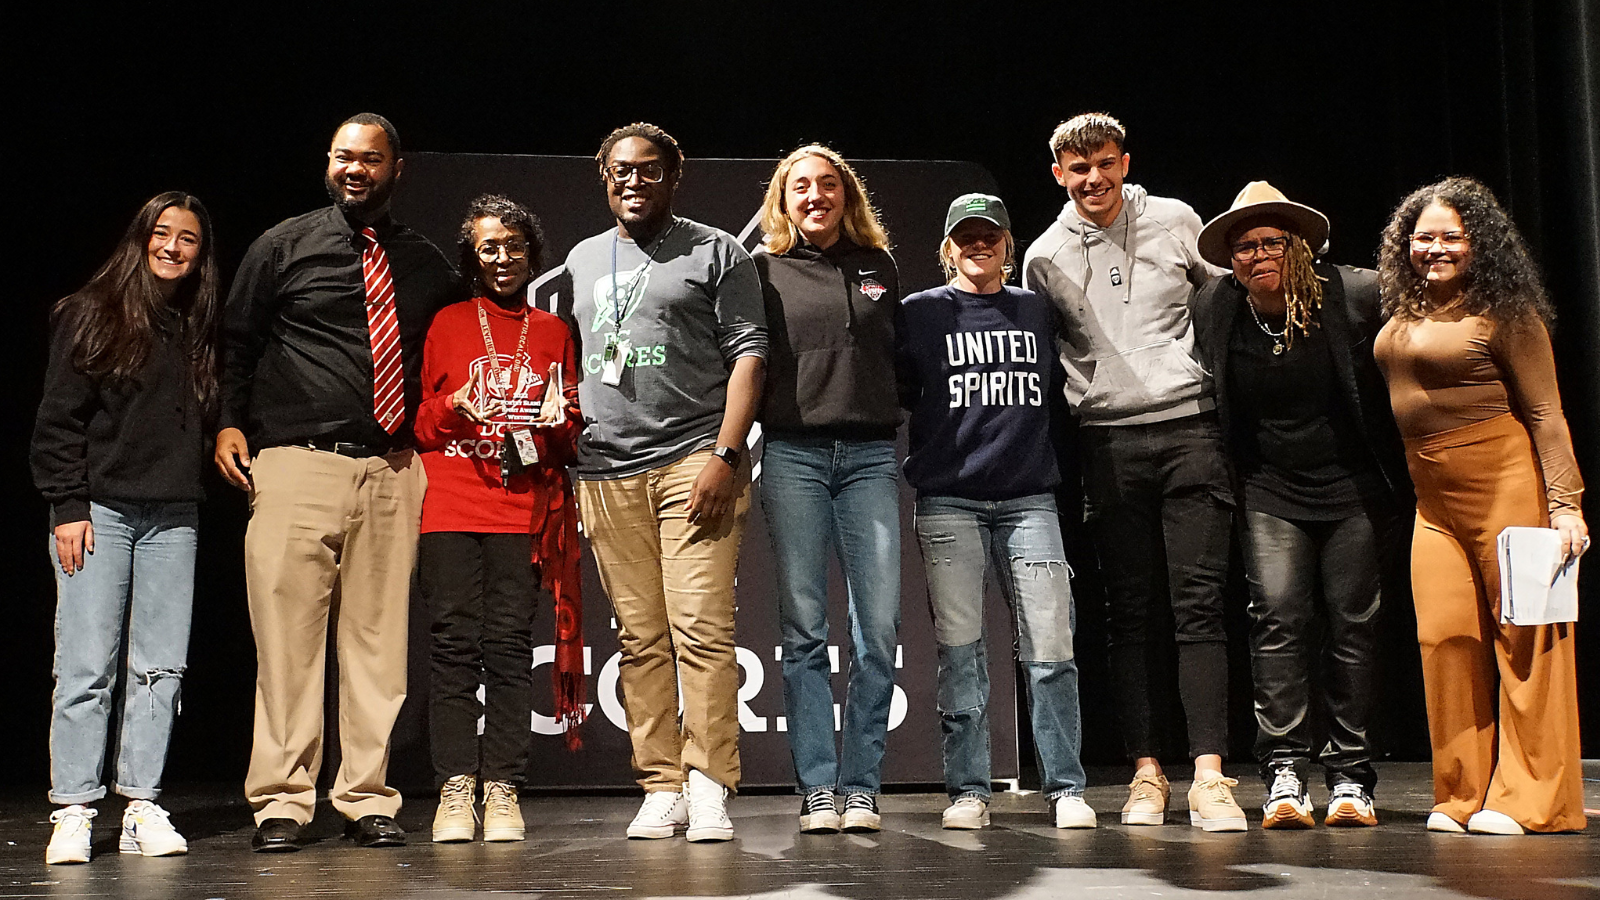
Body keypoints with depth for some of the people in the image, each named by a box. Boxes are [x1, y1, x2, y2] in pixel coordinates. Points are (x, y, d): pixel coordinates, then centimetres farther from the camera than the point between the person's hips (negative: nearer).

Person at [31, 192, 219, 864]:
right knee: (87, 668, -6)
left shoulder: (201, 329, 15)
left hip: (174, 518, 4)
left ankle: (142, 808, 7)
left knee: (160, 668, 2)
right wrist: (67, 505, -7)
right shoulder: (91, 314, 3)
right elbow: (59, 418, -1)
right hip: (98, 510, -4)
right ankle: (74, 812, 0)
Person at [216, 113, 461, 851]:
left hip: (393, 470, 2)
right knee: (288, 632, -6)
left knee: (379, 635, 1)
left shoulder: (425, 263, 15)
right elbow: (237, 339, 13)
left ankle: (368, 797, 8)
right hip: (298, 460, -2)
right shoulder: (283, 246, 9)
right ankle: (281, 801, 2)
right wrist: (230, 423, 1)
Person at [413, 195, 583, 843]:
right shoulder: (448, 323, 13)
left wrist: (557, 422, -3)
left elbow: (572, 431, 18)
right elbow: (417, 418, 12)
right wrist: (451, 409, -8)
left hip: (523, 507, 1)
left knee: (510, 643, -5)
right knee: (457, 642, -6)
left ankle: (502, 790, -2)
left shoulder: (553, 332, 17)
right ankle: (455, 789, -3)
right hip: (451, 503, -1)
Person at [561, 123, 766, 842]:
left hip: (694, 461, -4)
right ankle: (661, 788, 6)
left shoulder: (715, 252, 8)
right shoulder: (581, 260, 22)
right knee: (640, 638, 2)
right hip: (607, 472, 4)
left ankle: (709, 787, -6)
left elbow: (748, 355, 1)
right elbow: (567, 363, 25)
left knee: (701, 628, -11)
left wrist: (725, 455, -10)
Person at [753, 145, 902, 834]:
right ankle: (818, 789, 3)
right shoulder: (765, 271, 8)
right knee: (803, 627, -1)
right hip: (793, 454, -2)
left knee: (879, 626, -4)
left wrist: (900, 429, 13)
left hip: (869, 455, 2)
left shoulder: (878, 266, 15)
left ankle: (862, 786, 4)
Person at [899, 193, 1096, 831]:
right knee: (960, 649, -2)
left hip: (1029, 497, 1)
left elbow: (1061, 390, 23)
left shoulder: (1039, 312, 16)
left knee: (1050, 646, -5)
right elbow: (897, 394, 9)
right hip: (948, 500, -1)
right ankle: (967, 791, 6)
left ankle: (1065, 788, 2)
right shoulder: (920, 313, 9)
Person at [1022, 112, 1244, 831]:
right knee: (1129, 612, 3)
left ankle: (1210, 775, -10)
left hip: (1189, 428, -1)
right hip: (1108, 441, 1)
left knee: (1198, 604, -7)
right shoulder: (1045, 258, 10)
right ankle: (1146, 772, 8)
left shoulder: (1176, 222, 8)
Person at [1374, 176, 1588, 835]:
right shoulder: (1403, 314, 14)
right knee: (1443, 635, -1)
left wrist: (1565, 503, -14)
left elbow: (1545, 412, -8)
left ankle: (1528, 799, 4)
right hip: (1432, 496, 6)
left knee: (1523, 635, -3)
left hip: (1505, 483, -6)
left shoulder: (1506, 315, -5)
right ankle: (1464, 795, 7)